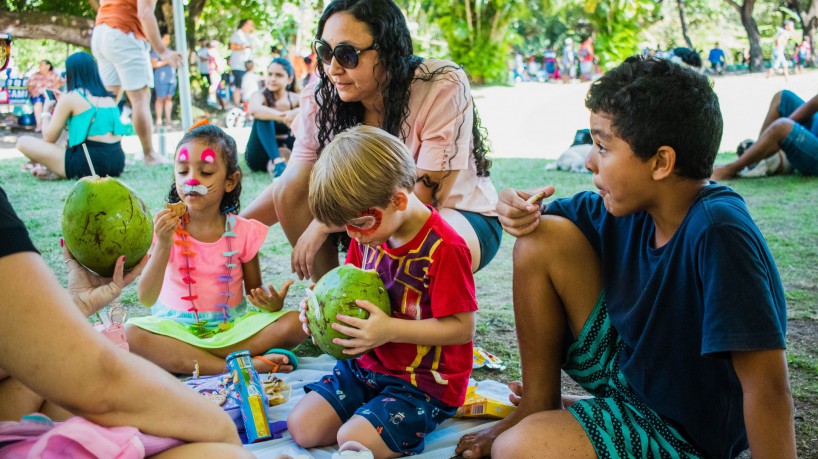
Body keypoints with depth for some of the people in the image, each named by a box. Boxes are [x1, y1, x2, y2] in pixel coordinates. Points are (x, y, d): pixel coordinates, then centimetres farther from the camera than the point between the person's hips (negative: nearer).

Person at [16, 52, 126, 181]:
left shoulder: (69, 98, -2)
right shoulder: (108, 97, 16)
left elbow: (49, 138, 4)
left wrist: (46, 112, 21)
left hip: (89, 165, -7)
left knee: (23, 142, 0)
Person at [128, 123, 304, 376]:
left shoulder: (243, 231, -2)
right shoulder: (167, 227, -4)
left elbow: (255, 293, 7)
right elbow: (146, 299, -11)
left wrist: (272, 303, -18)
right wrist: (163, 245, -24)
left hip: (232, 326, 1)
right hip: (177, 326, -1)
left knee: (294, 323, -22)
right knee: (130, 333, -31)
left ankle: (185, 359, -24)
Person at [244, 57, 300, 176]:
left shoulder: (295, 99, 0)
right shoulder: (260, 96, -10)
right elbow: (254, 110, -36)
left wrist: (298, 113, -41)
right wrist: (284, 117, -49)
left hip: (284, 152, 3)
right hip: (260, 155, -2)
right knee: (263, 116, -27)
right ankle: (277, 162, -44)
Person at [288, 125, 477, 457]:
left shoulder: (444, 248, -23)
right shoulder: (367, 234, 1)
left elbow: (462, 328, -22)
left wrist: (391, 329, -29)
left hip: (424, 382, -7)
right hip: (369, 366, 8)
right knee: (302, 427, -3)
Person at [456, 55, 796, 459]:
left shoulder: (718, 232, -33)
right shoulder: (636, 202, -10)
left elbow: (767, 385, -32)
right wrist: (516, 208, -15)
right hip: (627, 362, 7)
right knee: (542, 239, -5)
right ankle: (539, 408, 9)